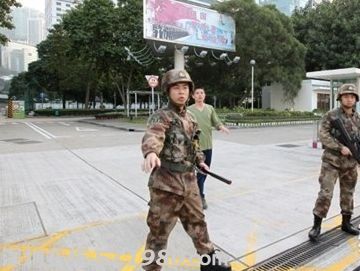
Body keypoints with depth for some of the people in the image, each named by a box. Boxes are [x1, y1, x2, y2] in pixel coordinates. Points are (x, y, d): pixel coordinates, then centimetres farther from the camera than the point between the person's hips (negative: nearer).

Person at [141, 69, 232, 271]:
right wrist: (151, 152, -55)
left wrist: (200, 161, 16)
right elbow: (153, 136, -36)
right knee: (159, 231, 5)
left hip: (189, 182, 7)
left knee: (197, 222, 23)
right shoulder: (161, 117, -14)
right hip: (166, 184, -7)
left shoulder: (190, 118, 10)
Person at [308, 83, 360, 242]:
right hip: (332, 162, -5)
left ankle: (346, 223, 31)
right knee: (325, 194, -10)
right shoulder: (330, 116, -8)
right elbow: (323, 136, -17)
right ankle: (317, 226, 1)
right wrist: (340, 147, -24)